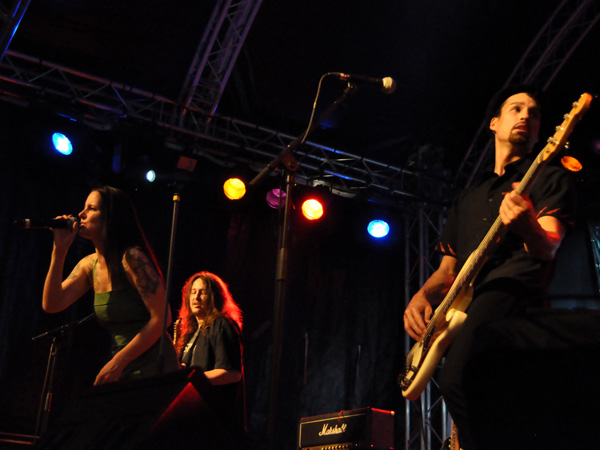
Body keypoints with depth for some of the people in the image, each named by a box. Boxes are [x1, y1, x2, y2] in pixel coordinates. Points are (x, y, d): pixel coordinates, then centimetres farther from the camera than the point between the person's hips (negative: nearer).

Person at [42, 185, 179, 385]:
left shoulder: (132, 258, -15)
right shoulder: (89, 264, 8)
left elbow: (161, 318, -17)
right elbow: (51, 304, 2)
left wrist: (118, 361, -17)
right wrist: (59, 251, -4)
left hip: (151, 367, -7)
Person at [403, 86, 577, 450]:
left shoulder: (550, 178, 13)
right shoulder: (468, 198, 29)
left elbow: (548, 248, -5)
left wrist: (528, 229, -29)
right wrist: (422, 295, 4)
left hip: (513, 289, -6)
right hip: (463, 309, 6)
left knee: (457, 379, -32)